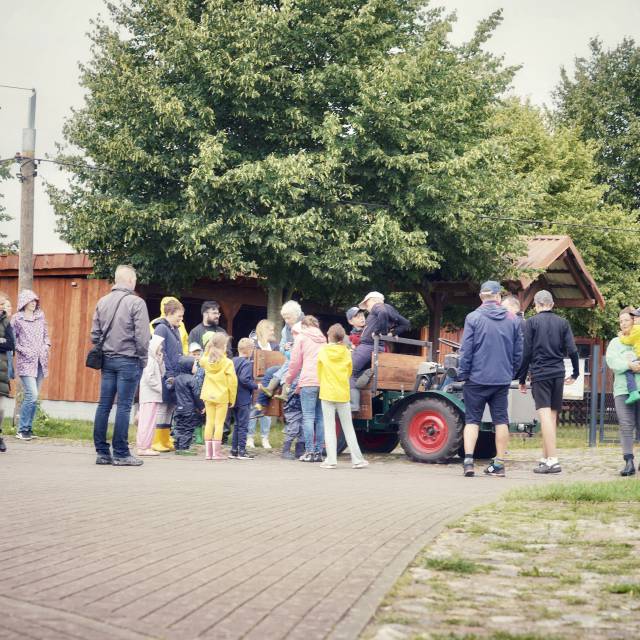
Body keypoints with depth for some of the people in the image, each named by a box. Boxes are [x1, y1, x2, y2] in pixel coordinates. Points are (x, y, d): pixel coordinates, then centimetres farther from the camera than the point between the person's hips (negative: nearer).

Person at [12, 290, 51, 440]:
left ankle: (28, 428, 15)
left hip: (40, 361, 5)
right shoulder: (17, 319, -3)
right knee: (32, 395, -14)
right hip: (26, 362, -5)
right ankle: (22, 430, -5)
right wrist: (24, 350, -14)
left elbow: (46, 334, 18)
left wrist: (46, 345, 0)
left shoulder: (40, 316, 10)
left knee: (32, 396, 8)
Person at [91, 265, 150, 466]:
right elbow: (142, 336, -12)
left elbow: (95, 334, 9)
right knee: (124, 406, -2)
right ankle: (121, 453, 0)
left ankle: (102, 451, 11)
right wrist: (142, 359, 0)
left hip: (107, 360, 6)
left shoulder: (102, 302, 8)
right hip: (128, 361, -6)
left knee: (104, 405, 8)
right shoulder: (136, 303, -10)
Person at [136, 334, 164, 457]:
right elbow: (149, 377, -20)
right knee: (148, 421, -9)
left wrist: (161, 361, 9)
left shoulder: (155, 360, 17)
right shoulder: (150, 360, -13)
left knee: (146, 421, 10)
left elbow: (161, 374, 19)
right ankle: (143, 447, -9)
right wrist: (159, 388, -14)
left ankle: (142, 446, 13)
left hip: (153, 395, 10)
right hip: (150, 395, -10)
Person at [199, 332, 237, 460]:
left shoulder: (206, 360, 0)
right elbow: (232, 382, -12)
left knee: (209, 422, 10)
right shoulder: (227, 363, -13)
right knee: (219, 423, 0)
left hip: (208, 396, 5)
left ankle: (208, 452, 11)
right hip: (222, 397, -5)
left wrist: (208, 348, 14)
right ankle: (217, 453, -1)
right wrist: (232, 399, -2)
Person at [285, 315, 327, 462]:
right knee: (320, 418, 6)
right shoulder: (322, 338, 21)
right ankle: (318, 452, 4)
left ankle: (309, 452, -8)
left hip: (309, 381, -5)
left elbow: (295, 362, 4)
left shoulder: (301, 338, 7)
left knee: (308, 417, -4)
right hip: (324, 382, 5)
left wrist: (288, 380, 20)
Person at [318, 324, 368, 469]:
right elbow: (349, 372, 9)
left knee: (329, 428, 3)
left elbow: (319, 372, 5)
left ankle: (331, 460, -1)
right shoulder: (346, 352, -1)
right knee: (348, 428, 7)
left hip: (327, 393, -1)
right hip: (343, 394, 1)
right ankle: (357, 459, 6)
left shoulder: (323, 351, -4)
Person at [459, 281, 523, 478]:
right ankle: (499, 464, 10)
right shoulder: (512, 319, 4)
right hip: (502, 379, 3)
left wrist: (462, 374, 0)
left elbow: (466, 350, -8)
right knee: (501, 420, 9)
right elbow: (518, 352, 9)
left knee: (472, 419, 3)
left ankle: (468, 460, -8)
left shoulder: (473, 318, -6)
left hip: (477, 379, -2)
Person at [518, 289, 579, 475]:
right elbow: (572, 350, 4)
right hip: (558, 375, 4)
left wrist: (522, 379, 3)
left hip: (540, 374, -4)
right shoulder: (562, 323, 8)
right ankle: (545, 457, 18)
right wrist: (575, 374, 16)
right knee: (552, 416, 12)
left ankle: (552, 461, -17)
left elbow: (526, 353, -3)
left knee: (545, 416, -9)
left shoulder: (531, 322, -1)